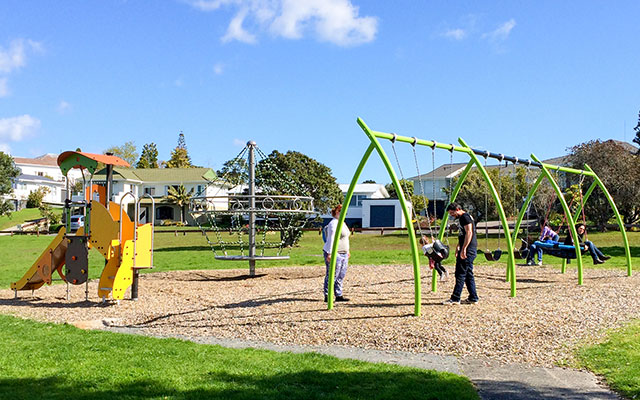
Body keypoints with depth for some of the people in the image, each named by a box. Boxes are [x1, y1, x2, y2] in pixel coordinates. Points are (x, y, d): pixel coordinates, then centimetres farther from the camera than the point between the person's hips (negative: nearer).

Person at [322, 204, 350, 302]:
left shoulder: (342, 223, 17)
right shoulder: (333, 224, -14)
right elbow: (330, 239, -19)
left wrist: (347, 251, 25)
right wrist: (329, 254, -23)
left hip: (343, 254, 10)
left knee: (341, 276, 10)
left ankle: (339, 296, 16)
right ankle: (327, 296, -2)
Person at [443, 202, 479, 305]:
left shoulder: (465, 217, -11)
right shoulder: (462, 218, 20)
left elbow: (469, 233, -21)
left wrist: (463, 249, -25)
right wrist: (458, 247, 27)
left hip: (468, 250, -10)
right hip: (468, 250, 10)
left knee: (460, 274, -9)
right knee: (468, 274, 11)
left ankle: (455, 298, -8)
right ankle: (473, 298, 14)